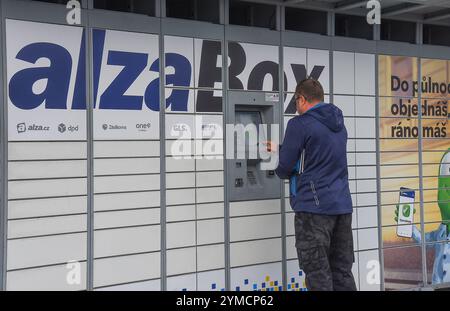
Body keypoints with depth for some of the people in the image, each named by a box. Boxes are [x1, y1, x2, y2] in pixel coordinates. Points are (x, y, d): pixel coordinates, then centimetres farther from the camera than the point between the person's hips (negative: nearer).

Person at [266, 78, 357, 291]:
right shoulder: (339, 124, 16)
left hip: (315, 206, -7)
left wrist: (280, 169, 15)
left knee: (318, 273, -2)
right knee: (342, 269, 11)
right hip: (342, 205, 8)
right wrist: (279, 150, 35)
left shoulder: (300, 124, -9)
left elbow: (285, 168, -10)